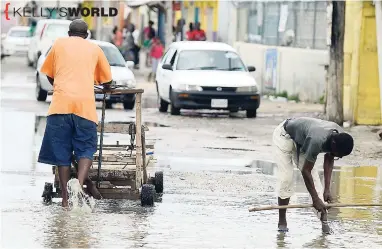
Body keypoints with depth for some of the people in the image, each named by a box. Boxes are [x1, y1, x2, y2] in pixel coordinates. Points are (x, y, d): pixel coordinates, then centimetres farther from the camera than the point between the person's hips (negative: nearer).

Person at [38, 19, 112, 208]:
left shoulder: (59, 44, 18)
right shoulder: (94, 48, 18)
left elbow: (49, 75, 25)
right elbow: (107, 81, 24)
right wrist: (101, 84, 46)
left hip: (60, 103, 0)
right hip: (85, 104, 0)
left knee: (62, 151, 5)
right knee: (86, 149, 5)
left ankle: (66, 196, -1)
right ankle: (81, 182, -22)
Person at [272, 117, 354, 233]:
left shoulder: (339, 136, -21)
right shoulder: (317, 141, -43)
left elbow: (329, 160, -5)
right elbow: (305, 171, -33)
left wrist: (327, 189, -10)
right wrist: (315, 199, -28)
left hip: (300, 141, 7)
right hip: (284, 136, -7)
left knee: (314, 176, -5)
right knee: (286, 179, -14)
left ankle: (324, 219, -9)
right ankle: (282, 221, -1)